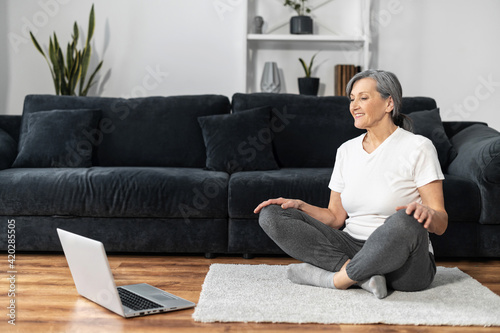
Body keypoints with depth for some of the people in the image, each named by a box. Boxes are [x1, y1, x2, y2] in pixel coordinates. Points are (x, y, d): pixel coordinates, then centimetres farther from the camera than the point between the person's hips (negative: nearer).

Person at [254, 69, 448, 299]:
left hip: (402, 265, -5)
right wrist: (299, 205, -3)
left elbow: (441, 224, -8)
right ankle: (362, 275, -19)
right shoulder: (346, 151, 12)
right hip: (352, 249, 5)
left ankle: (334, 278, -18)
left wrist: (426, 213, -31)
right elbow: (336, 217, 13)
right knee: (271, 214, -8)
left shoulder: (417, 147, -5)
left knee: (406, 221, -40)